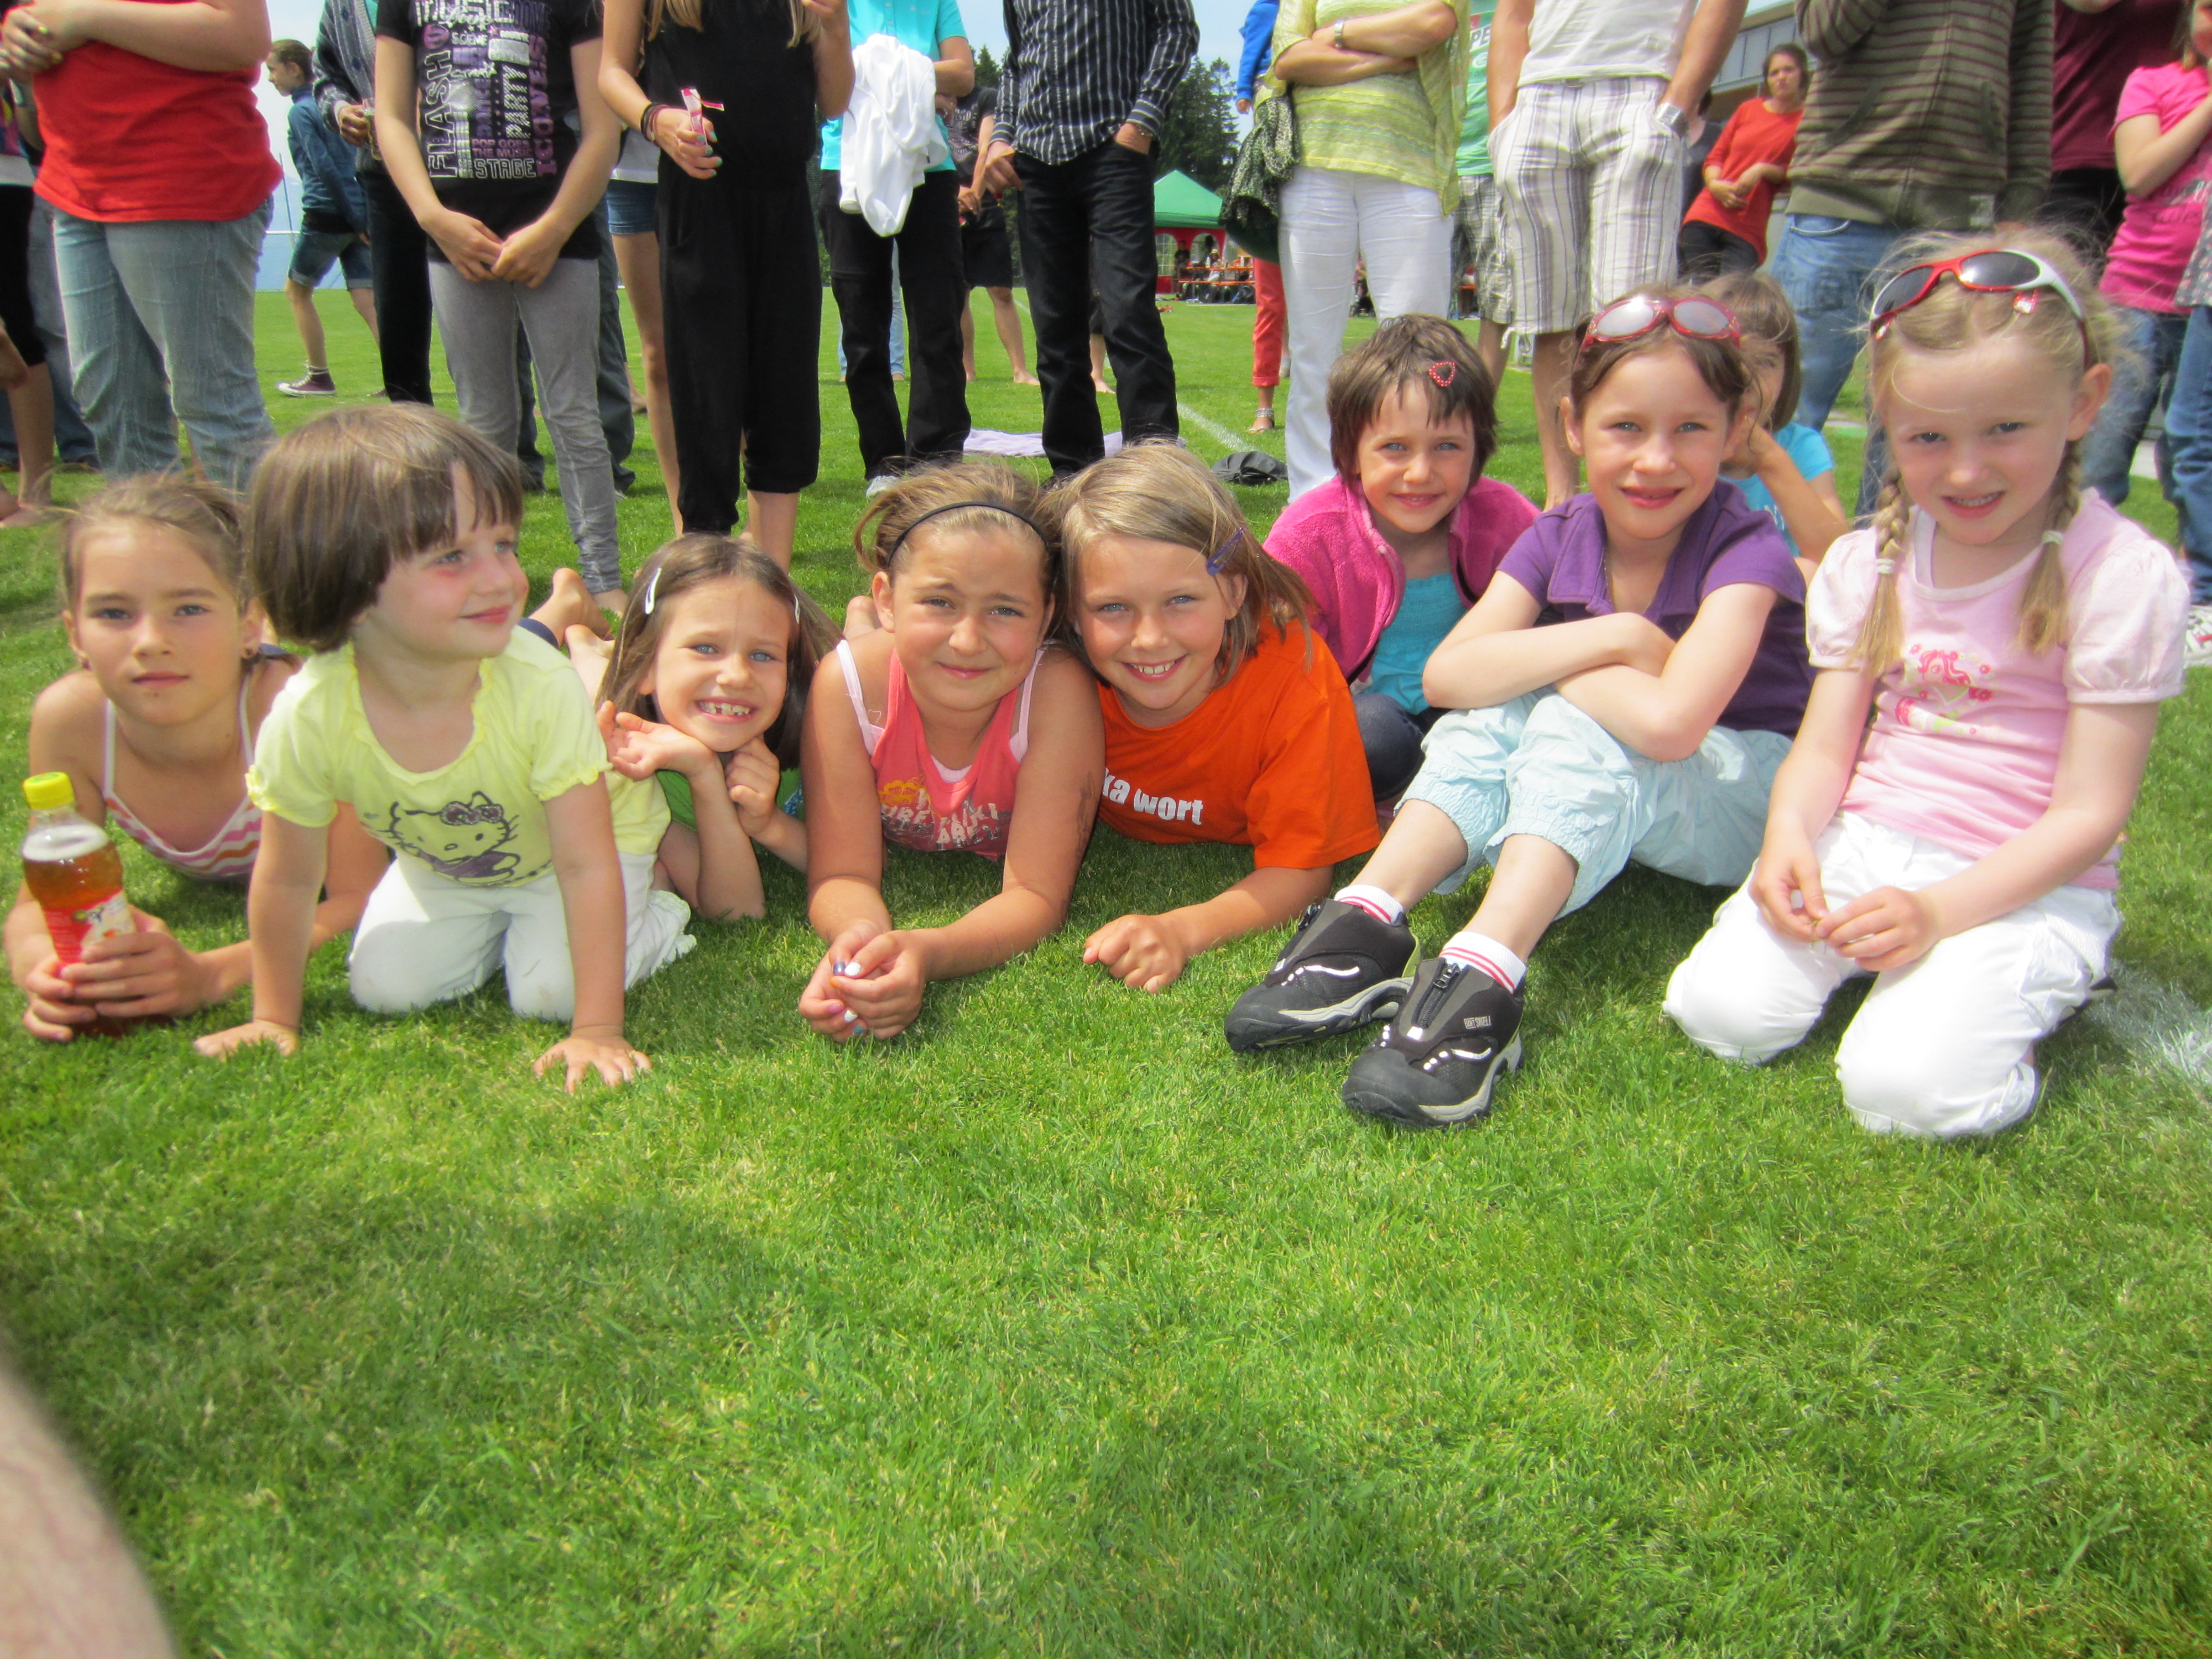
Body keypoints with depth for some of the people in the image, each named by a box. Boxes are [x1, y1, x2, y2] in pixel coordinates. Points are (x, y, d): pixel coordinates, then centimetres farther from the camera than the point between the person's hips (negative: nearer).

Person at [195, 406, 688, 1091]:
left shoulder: (541, 687, -39)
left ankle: (651, 919, 11)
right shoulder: (308, 718, -31)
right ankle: (500, 925, 23)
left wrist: (598, 1029, -33)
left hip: (579, 843, -3)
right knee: (386, 988, -4)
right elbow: (286, 881, -14)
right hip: (440, 864, 4)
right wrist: (275, 1019, -5)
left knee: (549, 992, -18)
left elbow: (586, 865, -33)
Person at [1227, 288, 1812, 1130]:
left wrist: (1548, 665, -19)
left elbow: (1668, 721, -35)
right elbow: (1448, 672, -20)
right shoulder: (1560, 538, -6)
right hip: (1608, 802, 5)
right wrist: (1618, 637, -26)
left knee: (1578, 724, -31)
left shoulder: (1744, 550, -20)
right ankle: (1365, 927, -35)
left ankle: (1482, 982, -47)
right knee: (1498, 715, -22)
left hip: (1750, 793, -5)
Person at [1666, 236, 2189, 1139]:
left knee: (1907, 1086, -27)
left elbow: (2089, 812, -12)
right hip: (1862, 848, 4)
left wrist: (1940, 911, -24)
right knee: (1722, 1012, -18)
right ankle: (1864, 952, 9)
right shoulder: (1870, 562, 5)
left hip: (2027, 883, -4)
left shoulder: (2124, 575, -10)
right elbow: (1824, 747, 4)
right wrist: (1790, 831, -19)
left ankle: (2010, 993, 4)